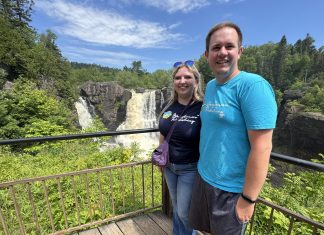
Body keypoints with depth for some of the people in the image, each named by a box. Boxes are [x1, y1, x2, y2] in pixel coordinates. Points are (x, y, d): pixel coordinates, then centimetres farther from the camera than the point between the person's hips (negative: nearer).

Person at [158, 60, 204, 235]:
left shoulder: (203, 108, -18)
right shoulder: (169, 107, -1)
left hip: (190, 168, -5)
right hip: (169, 166, 5)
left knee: (184, 212, 12)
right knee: (176, 207, 25)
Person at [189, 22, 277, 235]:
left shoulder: (253, 85, -19)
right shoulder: (210, 86, 4)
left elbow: (261, 147, -21)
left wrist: (248, 199, -16)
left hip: (230, 188, -7)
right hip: (203, 176, 7)